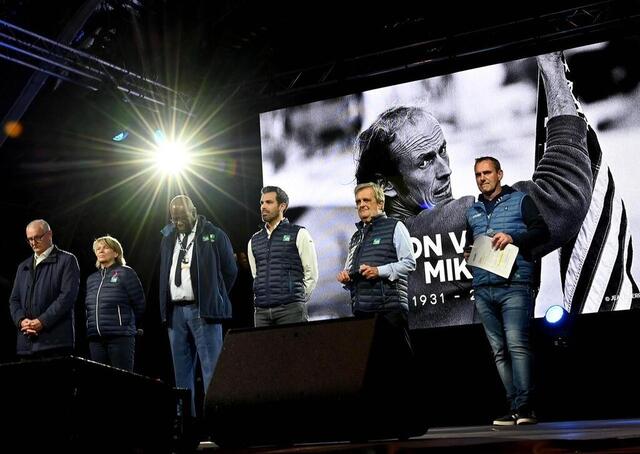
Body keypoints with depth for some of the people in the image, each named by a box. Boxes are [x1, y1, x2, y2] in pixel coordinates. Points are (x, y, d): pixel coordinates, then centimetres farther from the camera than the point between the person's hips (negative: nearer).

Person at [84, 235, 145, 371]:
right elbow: (87, 307, 20)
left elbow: (139, 305, 0)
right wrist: (92, 327, 9)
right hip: (95, 339, 6)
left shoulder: (125, 273, 0)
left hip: (120, 337, -5)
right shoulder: (91, 279, 17)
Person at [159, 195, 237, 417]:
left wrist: (214, 300, 2)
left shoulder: (214, 236, 1)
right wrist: (165, 309, 13)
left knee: (211, 368, -8)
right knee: (181, 370, 7)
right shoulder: (168, 239, 17)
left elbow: (230, 270, 3)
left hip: (203, 310, -5)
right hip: (175, 311, 5)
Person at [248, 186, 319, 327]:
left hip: (290, 309, -4)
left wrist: (298, 300, 0)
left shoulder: (298, 234, 4)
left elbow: (311, 274, 2)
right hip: (261, 311, 4)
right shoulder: (254, 241, 18)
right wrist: (260, 300, 11)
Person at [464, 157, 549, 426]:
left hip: (514, 285, -5)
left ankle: (524, 407, -17)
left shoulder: (519, 201, 9)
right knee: (499, 351, 2)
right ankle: (516, 409, 4)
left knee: (517, 345, -17)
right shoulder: (473, 212, 24)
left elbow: (542, 231, 1)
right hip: (483, 290, 5)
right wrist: (467, 254, 10)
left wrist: (513, 237, -14)